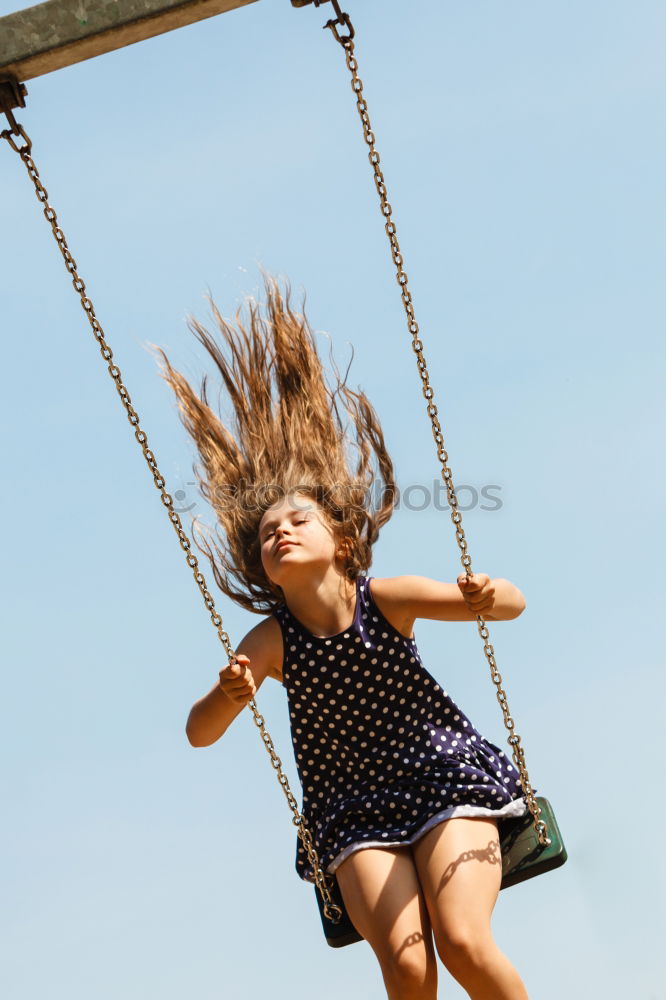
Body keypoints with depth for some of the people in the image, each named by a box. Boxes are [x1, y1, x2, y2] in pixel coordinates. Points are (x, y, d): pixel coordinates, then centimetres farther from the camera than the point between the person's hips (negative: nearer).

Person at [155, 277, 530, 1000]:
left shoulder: (386, 598, -9)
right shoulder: (272, 641, -6)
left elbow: (515, 605, -7)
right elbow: (199, 734, -7)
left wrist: (484, 593, -31)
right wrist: (229, 695, -29)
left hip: (445, 781, -1)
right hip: (353, 813, 1)